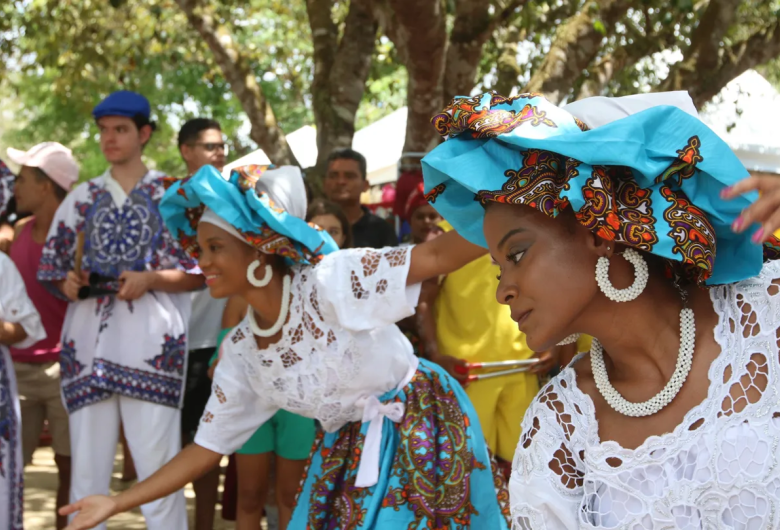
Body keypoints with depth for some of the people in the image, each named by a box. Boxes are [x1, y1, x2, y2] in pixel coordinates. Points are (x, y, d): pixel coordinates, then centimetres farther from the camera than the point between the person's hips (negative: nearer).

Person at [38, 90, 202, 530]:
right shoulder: (82, 198, 17)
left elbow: (199, 273, 4)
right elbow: (54, 272, 18)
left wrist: (149, 280, -11)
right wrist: (69, 285, -4)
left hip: (151, 342, -3)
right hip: (89, 341, 3)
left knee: (159, 468, -7)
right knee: (86, 467, 2)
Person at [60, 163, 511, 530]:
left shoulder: (329, 282, -20)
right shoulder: (241, 351, -2)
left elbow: (436, 256, -27)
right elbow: (208, 446, 4)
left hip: (422, 434, -6)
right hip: (347, 457, 6)